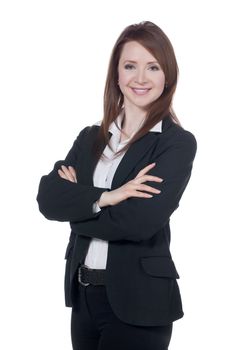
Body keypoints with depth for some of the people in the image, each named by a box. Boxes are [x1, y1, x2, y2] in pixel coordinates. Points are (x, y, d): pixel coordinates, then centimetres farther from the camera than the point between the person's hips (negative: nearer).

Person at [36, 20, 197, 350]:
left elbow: (140, 221, -21)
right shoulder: (91, 137, 8)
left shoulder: (178, 143, -8)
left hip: (139, 302, -5)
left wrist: (76, 204, -7)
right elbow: (47, 198, -5)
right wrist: (104, 198, -20)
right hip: (84, 295, 5)